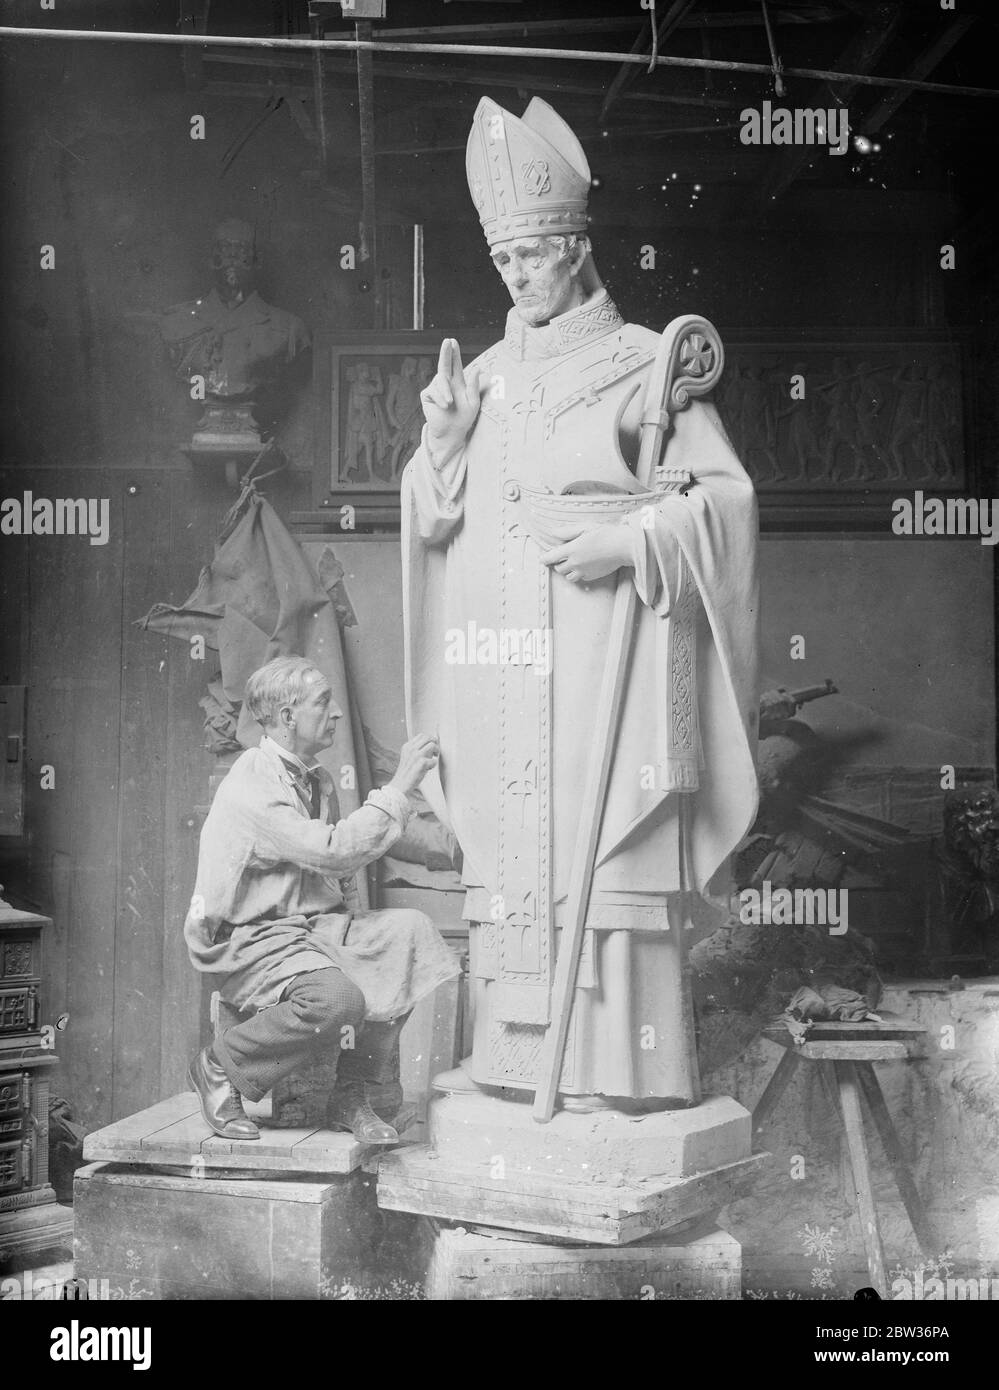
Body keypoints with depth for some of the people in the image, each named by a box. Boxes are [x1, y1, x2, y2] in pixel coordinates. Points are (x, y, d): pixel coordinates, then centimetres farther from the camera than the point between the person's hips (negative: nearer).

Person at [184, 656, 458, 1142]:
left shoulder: (317, 781, 14)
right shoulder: (251, 787, -16)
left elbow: (337, 879, 23)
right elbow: (335, 852, -25)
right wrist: (400, 786, -20)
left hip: (314, 925, 9)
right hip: (248, 940, -9)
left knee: (410, 931, -14)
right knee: (336, 998, -34)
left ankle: (351, 1096, -6)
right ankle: (218, 1068, -8)